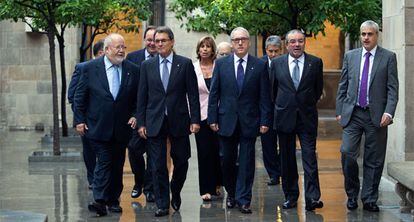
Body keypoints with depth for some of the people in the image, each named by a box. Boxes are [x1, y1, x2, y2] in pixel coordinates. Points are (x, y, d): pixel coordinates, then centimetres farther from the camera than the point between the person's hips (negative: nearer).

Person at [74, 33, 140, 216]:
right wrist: (80, 120, -2)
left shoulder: (133, 70, 3)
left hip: (122, 128, 3)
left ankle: (113, 200, 19)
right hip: (98, 126, -3)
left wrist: (135, 115, -1)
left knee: (117, 165, 9)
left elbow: (138, 98, 11)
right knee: (104, 162, -11)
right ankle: (100, 201, -13)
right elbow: (80, 96, 2)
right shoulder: (91, 68, -2)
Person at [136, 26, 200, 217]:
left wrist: (195, 119, -6)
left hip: (179, 121, -1)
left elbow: (193, 94, 0)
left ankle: (175, 194, 31)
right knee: (158, 165, 1)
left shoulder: (185, 64, 1)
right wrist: (141, 122, 0)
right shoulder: (147, 65, 6)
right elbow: (142, 96, 6)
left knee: (181, 162, 7)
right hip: (155, 122, 1)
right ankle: (162, 204, 8)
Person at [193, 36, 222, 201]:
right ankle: (206, 189, 8)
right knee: (204, 152, 0)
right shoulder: (192, 68, 1)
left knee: (218, 150, 4)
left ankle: (216, 184, 23)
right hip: (201, 115, 0)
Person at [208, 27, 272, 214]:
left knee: (246, 161, 1)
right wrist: (212, 118, -2)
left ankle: (243, 200, 8)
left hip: (249, 121, -1)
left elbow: (264, 96, 1)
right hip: (226, 120, 1)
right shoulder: (221, 64, 4)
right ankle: (231, 193, 26)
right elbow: (214, 93, 4)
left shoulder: (260, 65, 1)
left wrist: (265, 121, -5)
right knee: (227, 160, 7)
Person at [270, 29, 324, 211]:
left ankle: (312, 198, -12)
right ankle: (290, 196, 16)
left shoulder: (315, 62, 1)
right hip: (284, 116, 2)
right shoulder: (276, 63, 4)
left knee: (310, 157, -9)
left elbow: (318, 88, 11)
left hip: (307, 117, -2)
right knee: (287, 159, 7)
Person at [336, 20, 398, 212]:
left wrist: (388, 112, -13)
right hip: (352, 114, 2)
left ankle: (369, 200, 13)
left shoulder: (388, 57, 2)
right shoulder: (350, 56, 10)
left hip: (376, 116, -2)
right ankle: (352, 195, 10)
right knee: (347, 153, -9)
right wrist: (339, 111, 7)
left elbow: (392, 88, -2)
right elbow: (342, 86, 13)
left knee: (373, 160, 3)